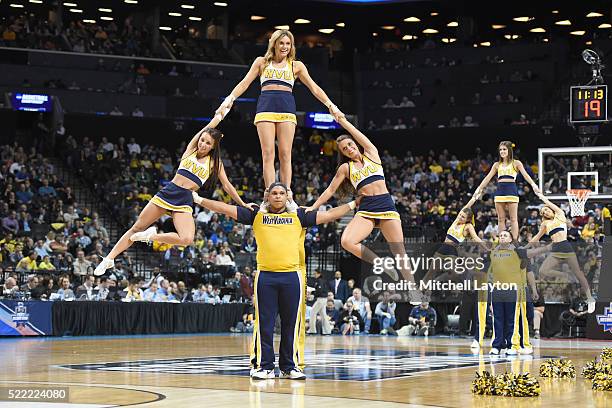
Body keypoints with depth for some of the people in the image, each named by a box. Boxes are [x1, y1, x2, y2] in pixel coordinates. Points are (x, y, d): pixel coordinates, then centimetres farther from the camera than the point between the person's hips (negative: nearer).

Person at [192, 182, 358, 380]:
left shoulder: (299, 216, 13)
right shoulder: (257, 215, 12)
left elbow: (330, 215, 14)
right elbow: (225, 208, 10)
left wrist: (353, 204, 11)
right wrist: (199, 200, 7)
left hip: (292, 276, 1)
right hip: (265, 276, 0)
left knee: (292, 324, 3)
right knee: (264, 324, 1)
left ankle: (290, 367, 11)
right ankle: (264, 366, 8)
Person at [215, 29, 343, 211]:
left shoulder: (296, 66, 16)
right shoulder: (262, 62, 15)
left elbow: (314, 88, 13)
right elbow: (245, 83, 11)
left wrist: (330, 105, 4)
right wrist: (230, 99, -2)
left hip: (287, 109, 0)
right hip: (266, 107, 0)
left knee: (285, 154, -7)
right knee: (268, 154, -9)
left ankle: (288, 197, -9)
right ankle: (269, 196, -13)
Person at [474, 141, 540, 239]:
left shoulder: (516, 163, 6)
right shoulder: (497, 164, 17)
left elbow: (525, 175, -6)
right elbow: (488, 178, 18)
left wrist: (533, 185, -22)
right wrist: (479, 188, 12)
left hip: (511, 190, -4)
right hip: (500, 190, 4)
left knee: (513, 218, -7)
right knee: (501, 219, 3)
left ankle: (515, 241, -8)